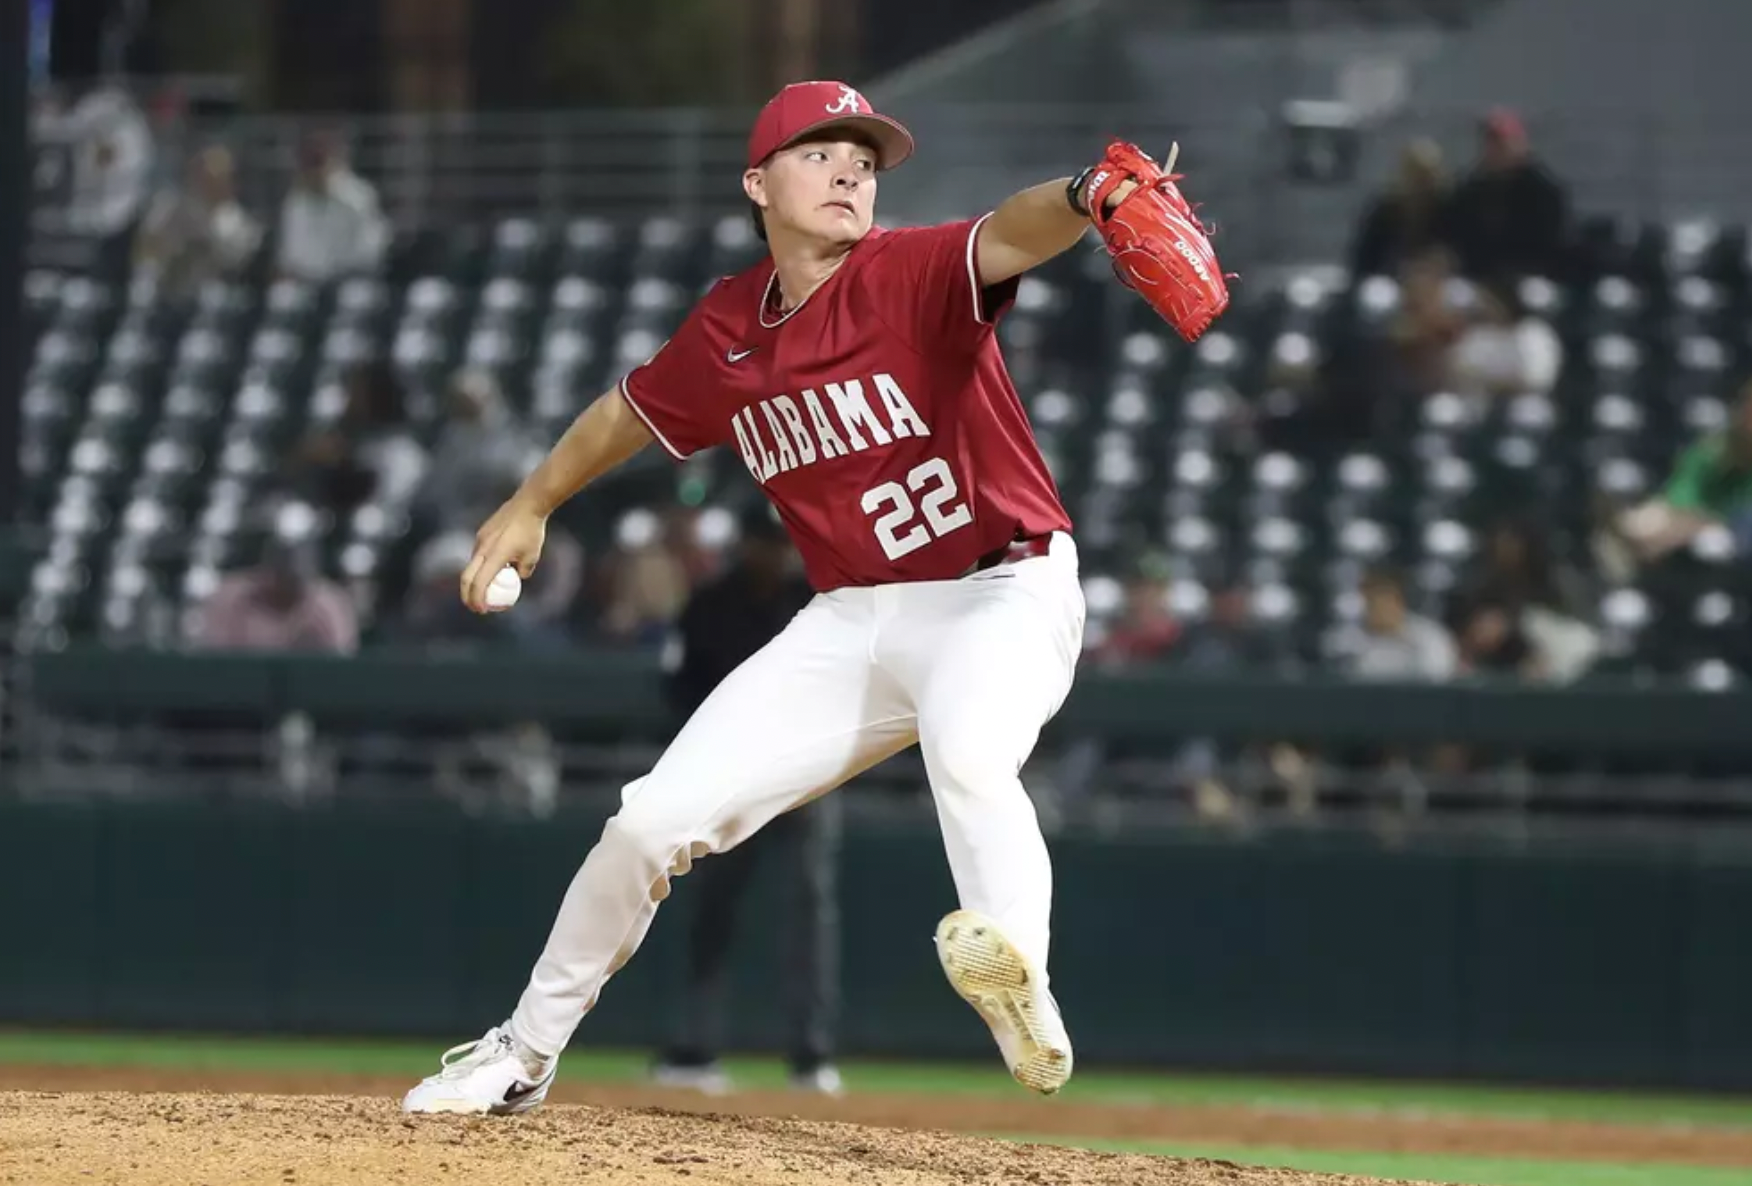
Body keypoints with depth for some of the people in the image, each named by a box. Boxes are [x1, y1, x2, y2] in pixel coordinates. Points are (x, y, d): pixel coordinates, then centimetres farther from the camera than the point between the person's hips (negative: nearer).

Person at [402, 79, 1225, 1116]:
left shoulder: (914, 276, -14)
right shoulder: (726, 333, 3)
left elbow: (1007, 239, -36)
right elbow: (632, 410, 24)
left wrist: (1089, 196, -57)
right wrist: (531, 505, 32)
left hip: (1003, 595, -5)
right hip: (851, 621, 5)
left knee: (966, 752, -40)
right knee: (656, 819, 1)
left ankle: (1020, 985, -56)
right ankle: (524, 1055, 19)